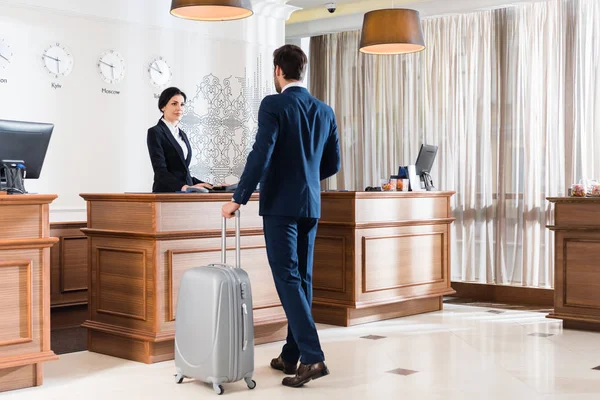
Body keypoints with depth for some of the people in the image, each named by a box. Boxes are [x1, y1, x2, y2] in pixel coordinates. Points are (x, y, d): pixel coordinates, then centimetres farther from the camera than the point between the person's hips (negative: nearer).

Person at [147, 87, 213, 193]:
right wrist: (184, 187, -27)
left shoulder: (182, 134, 20)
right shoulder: (155, 132, -3)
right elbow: (161, 172, -13)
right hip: (166, 193, -6)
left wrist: (209, 186, 9)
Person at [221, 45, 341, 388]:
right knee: (302, 279, 10)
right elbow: (333, 164, 14)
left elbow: (261, 155, -18)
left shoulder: (273, 104, -9)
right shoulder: (325, 111, 9)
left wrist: (238, 199, -10)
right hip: (310, 205, 6)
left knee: (288, 279, -6)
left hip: (280, 204, -6)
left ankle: (313, 357, -13)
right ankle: (291, 355, 18)